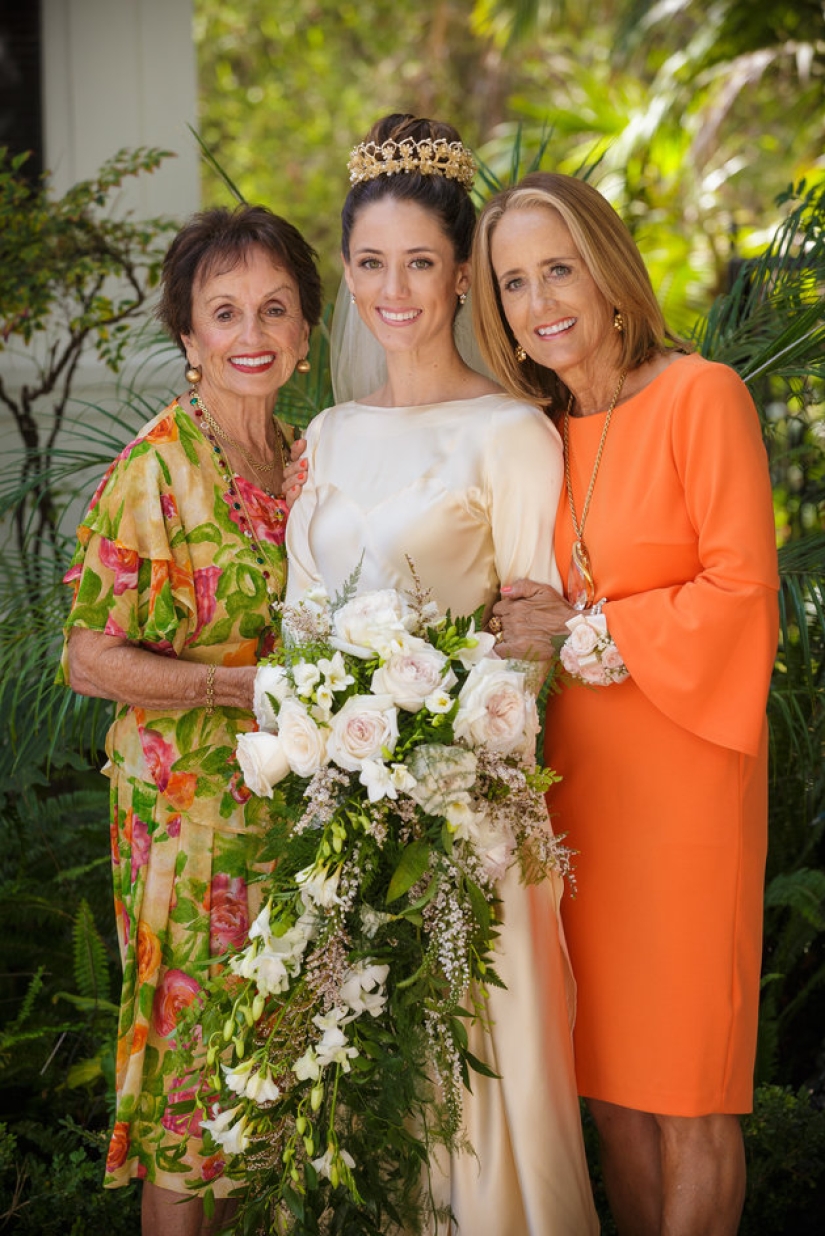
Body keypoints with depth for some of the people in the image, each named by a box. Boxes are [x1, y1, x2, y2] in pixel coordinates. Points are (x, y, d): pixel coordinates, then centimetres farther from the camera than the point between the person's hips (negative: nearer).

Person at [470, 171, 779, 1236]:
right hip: (574, 770, 6)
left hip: (680, 766, -6)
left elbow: (741, 591, -13)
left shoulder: (699, 396, -8)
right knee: (605, 1069, 12)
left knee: (685, 1077, 2)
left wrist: (581, 630, -11)